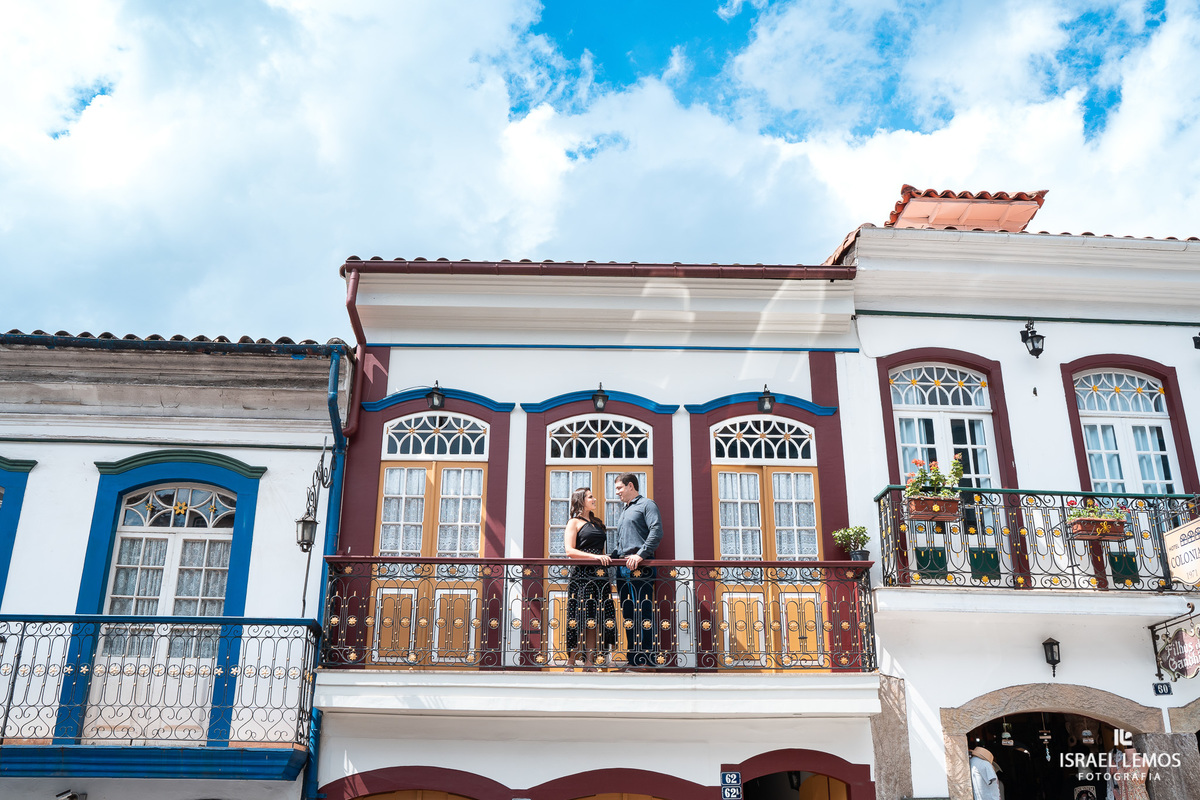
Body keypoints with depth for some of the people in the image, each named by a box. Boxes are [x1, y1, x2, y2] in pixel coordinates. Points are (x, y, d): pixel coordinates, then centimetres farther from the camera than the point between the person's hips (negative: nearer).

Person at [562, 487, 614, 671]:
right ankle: (570, 662, -1)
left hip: (599, 575, 6)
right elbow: (570, 551, -9)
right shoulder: (574, 522, 2)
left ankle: (589, 662, 5)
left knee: (594, 619, 3)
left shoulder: (597, 523, 22)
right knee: (579, 618, -7)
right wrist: (595, 557, -17)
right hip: (582, 575, -6)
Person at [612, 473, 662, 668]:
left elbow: (657, 531, -13)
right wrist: (613, 556, 15)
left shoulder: (646, 504, 1)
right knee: (628, 613, 7)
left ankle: (646, 657, -11)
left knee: (643, 611, -10)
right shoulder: (624, 511, 26)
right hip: (623, 568, 9)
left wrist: (641, 554, -21)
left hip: (640, 567, -9)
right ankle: (633, 658, 10)